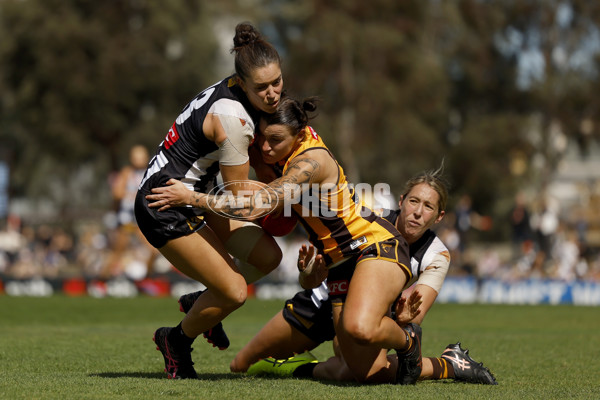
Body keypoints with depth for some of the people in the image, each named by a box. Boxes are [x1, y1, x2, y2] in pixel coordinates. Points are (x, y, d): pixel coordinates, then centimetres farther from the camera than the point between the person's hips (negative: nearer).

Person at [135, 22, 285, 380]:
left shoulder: (235, 91, 0)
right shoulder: (233, 118, -28)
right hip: (166, 207, -10)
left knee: (268, 256, 5)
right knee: (235, 291, -11)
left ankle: (202, 304, 28)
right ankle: (177, 341, 16)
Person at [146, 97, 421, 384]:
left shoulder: (312, 162, -24)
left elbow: (255, 208, -29)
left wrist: (191, 198, -23)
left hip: (377, 245, -8)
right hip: (341, 262, 8)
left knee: (360, 329, -38)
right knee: (366, 373, -5)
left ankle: (407, 339, -3)